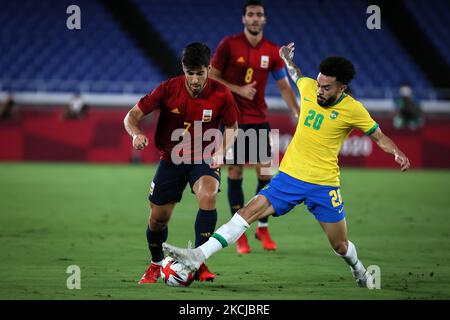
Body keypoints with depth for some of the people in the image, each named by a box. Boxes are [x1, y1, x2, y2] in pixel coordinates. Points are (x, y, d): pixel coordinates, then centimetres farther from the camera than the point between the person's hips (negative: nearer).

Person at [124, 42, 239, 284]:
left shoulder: (221, 94, -14)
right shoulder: (168, 89, -14)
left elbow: (232, 127, 2)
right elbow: (132, 116, -10)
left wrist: (221, 151, -16)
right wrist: (137, 134, -32)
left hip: (204, 159, -1)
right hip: (171, 159, 1)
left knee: (208, 196, -32)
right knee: (158, 218, 3)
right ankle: (156, 264, 34)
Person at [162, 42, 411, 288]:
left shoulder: (353, 110, -11)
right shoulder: (308, 87, -1)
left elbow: (379, 136, 0)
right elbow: (295, 76, 25)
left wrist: (397, 153, -16)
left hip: (324, 185, -2)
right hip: (289, 176, 2)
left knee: (340, 245, 7)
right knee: (248, 212, -15)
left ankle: (359, 271, 42)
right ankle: (197, 256, -22)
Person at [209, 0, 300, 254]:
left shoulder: (272, 52, 2)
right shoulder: (229, 45, -6)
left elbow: (284, 86, 6)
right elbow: (212, 77, -4)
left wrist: (299, 113, -6)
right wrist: (238, 90, -16)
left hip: (259, 119, 2)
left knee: (266, 174, -2)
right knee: (235, 174, 0)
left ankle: (263, 228, 13)